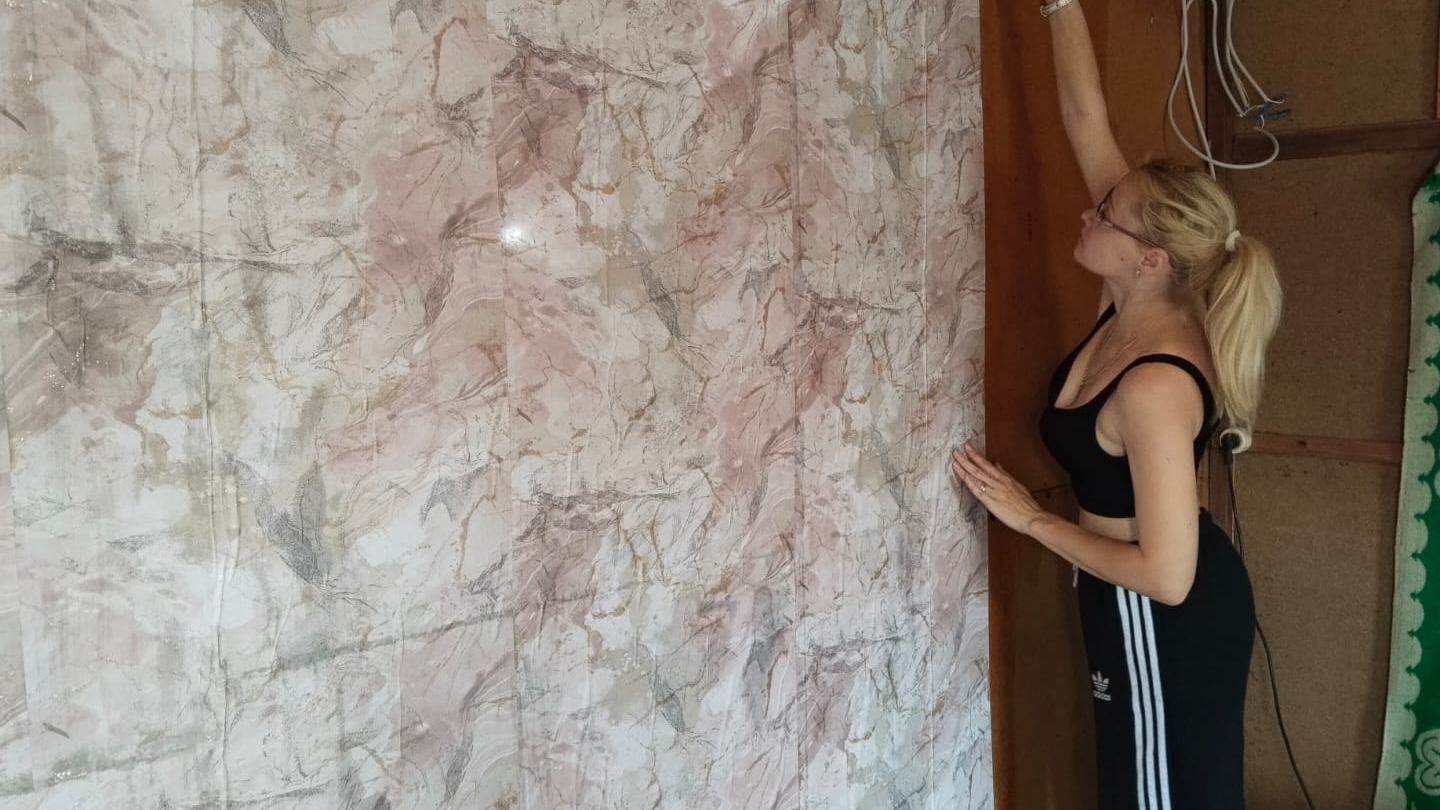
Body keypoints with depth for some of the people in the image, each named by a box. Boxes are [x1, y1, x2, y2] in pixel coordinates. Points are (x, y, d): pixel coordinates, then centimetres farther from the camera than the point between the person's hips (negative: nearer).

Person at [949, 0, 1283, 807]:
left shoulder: (1156, 383, -33)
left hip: (1168, 616, -8)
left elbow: (1166, 573, -30)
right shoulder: (1138, 302, -10)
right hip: (1137, 603, 8)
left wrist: (1031, 517, -21)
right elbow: (1087, 116, -6)